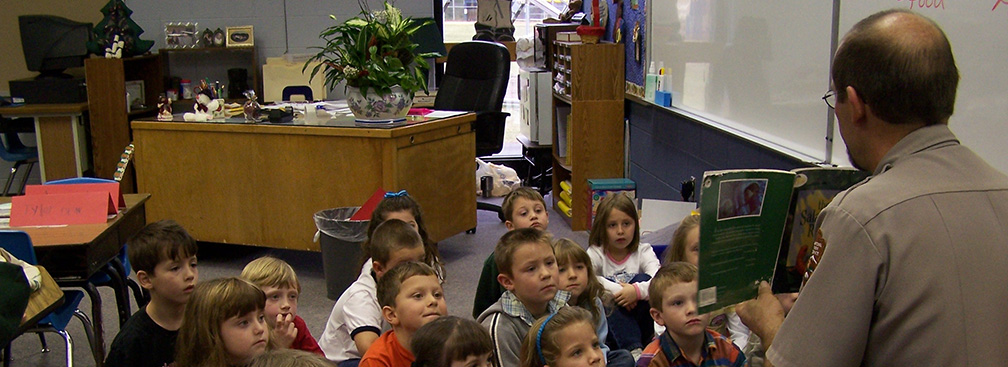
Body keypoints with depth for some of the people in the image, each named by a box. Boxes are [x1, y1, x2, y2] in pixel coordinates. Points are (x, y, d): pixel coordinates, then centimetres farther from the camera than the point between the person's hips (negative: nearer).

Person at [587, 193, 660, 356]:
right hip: (608, 317, -1)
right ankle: (633, 349, -33)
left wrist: (637, 290, -36)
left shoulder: (643, 252, 2)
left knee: (642, 279, -23)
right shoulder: (596, 253, 0)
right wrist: (616, 290, -29)